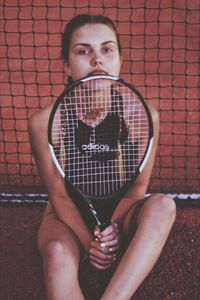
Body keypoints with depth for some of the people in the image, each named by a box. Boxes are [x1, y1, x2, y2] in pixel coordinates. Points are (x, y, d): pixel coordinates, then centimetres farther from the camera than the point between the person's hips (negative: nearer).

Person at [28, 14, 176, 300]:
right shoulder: (44, 122, -18)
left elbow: (136, 189, -10)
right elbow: (59, 196, -12)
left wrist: (111, 226, -27)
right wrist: (89, 240, -25)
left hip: (120, 214, 2)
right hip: (69, 217, -1)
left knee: (163, 205, -30)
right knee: (58, 253, -36)